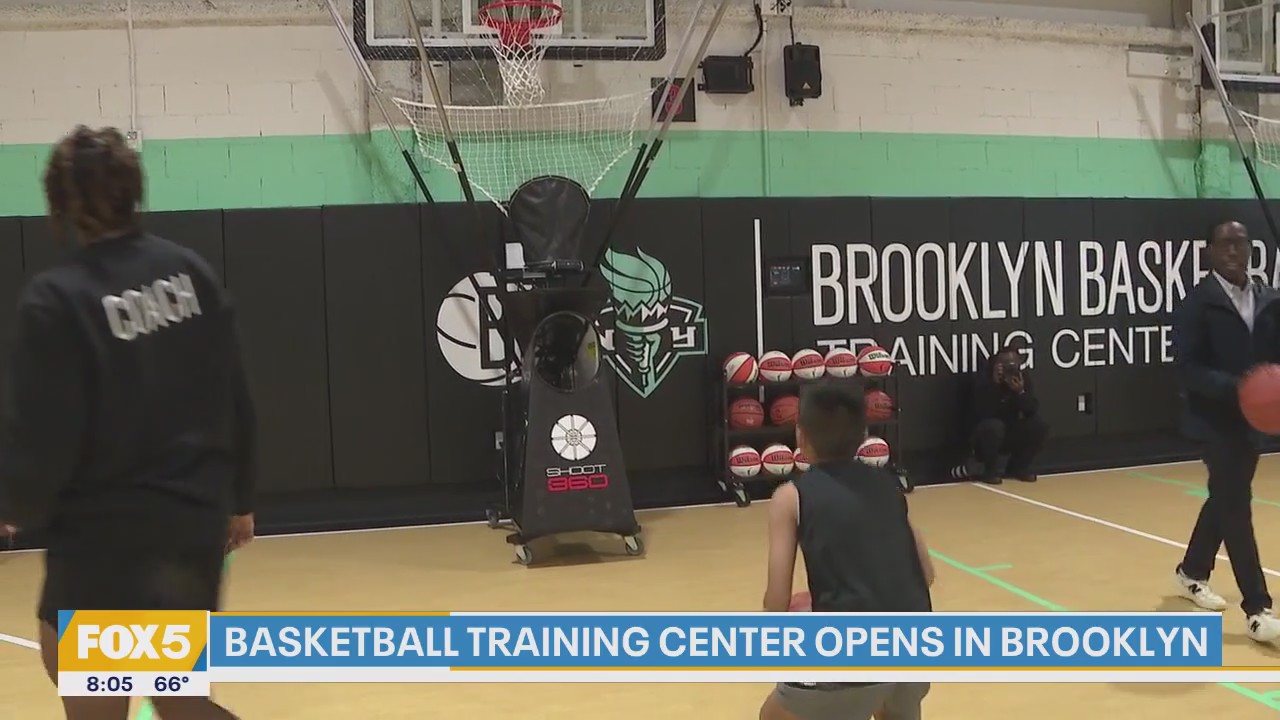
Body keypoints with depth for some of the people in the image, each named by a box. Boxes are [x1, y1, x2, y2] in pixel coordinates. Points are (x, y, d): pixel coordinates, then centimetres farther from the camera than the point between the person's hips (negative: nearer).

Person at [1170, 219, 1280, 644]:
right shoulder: (1197, 304, -12)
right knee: (1235, 506, -10)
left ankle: (1192, 573, 40)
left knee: (1226, 499, 19)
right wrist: (1234, 386, -30)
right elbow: (1187, 369, -17)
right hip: (1215, 419, -7)